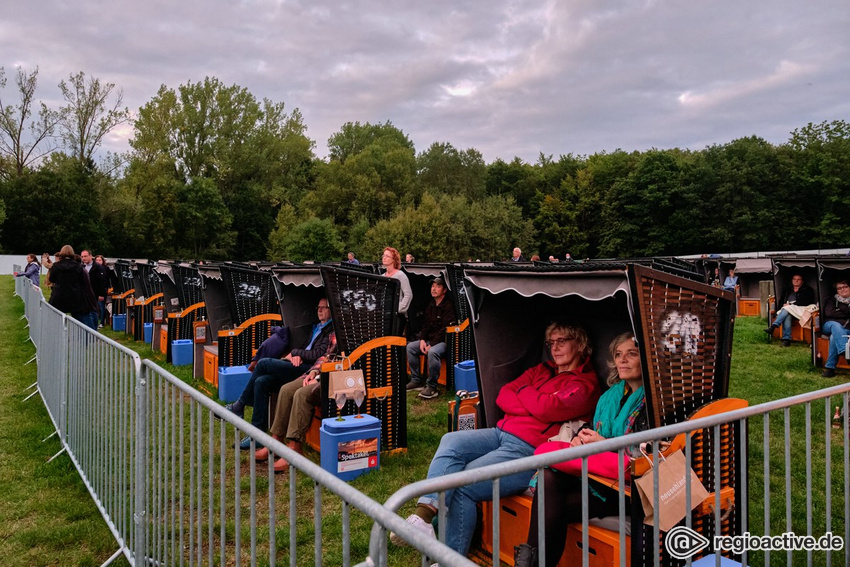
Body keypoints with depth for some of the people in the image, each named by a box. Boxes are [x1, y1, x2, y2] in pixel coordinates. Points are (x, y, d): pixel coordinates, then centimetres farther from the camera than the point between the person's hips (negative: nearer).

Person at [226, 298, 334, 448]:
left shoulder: (330, 330, -4)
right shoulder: (316, 328, 27)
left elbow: (318, 354, -12)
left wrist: (295, 352, 2)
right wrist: (297, 356, 3)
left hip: (308, 369, -9)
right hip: (300, 367, 9)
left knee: (263, 363, -15)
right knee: (261, 382, -12)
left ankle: (239, 406, -2)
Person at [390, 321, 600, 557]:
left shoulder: (585, 385, -1)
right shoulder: (541, 370, 21)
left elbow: (547, 409, -18)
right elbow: (503, 396, 11)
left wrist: (523, 390, 2)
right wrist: (536, 406, -6)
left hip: (528, 450, -7)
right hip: (501, 432, 8)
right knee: (451, 441, -19)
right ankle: (424, 513, -28)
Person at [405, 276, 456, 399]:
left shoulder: (449, 306, -15)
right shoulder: (430, 306, 13)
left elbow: (445, 329, -20)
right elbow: (426, 325, 17)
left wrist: (431, 345, -20)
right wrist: (422, 340, -2)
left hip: (443, 341, -9)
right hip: (430, 339, 9)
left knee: (433, 352, -36)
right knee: (410, 347, -5)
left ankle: (432, 387, -24)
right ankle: (416, 381, 1)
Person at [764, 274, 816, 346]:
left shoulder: (807, 290, 14)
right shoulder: (787, 290, 27)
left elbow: (806, 303, -1)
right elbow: (781, 301, 26)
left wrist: (790, 304, -10)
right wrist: (784, 305, 0)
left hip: (800, 310, -3)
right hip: (787, 309, 3)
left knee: (786, 309, -35)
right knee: (787, 316, -35)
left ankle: (773, 327, -48)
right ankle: (786, 339, -44)